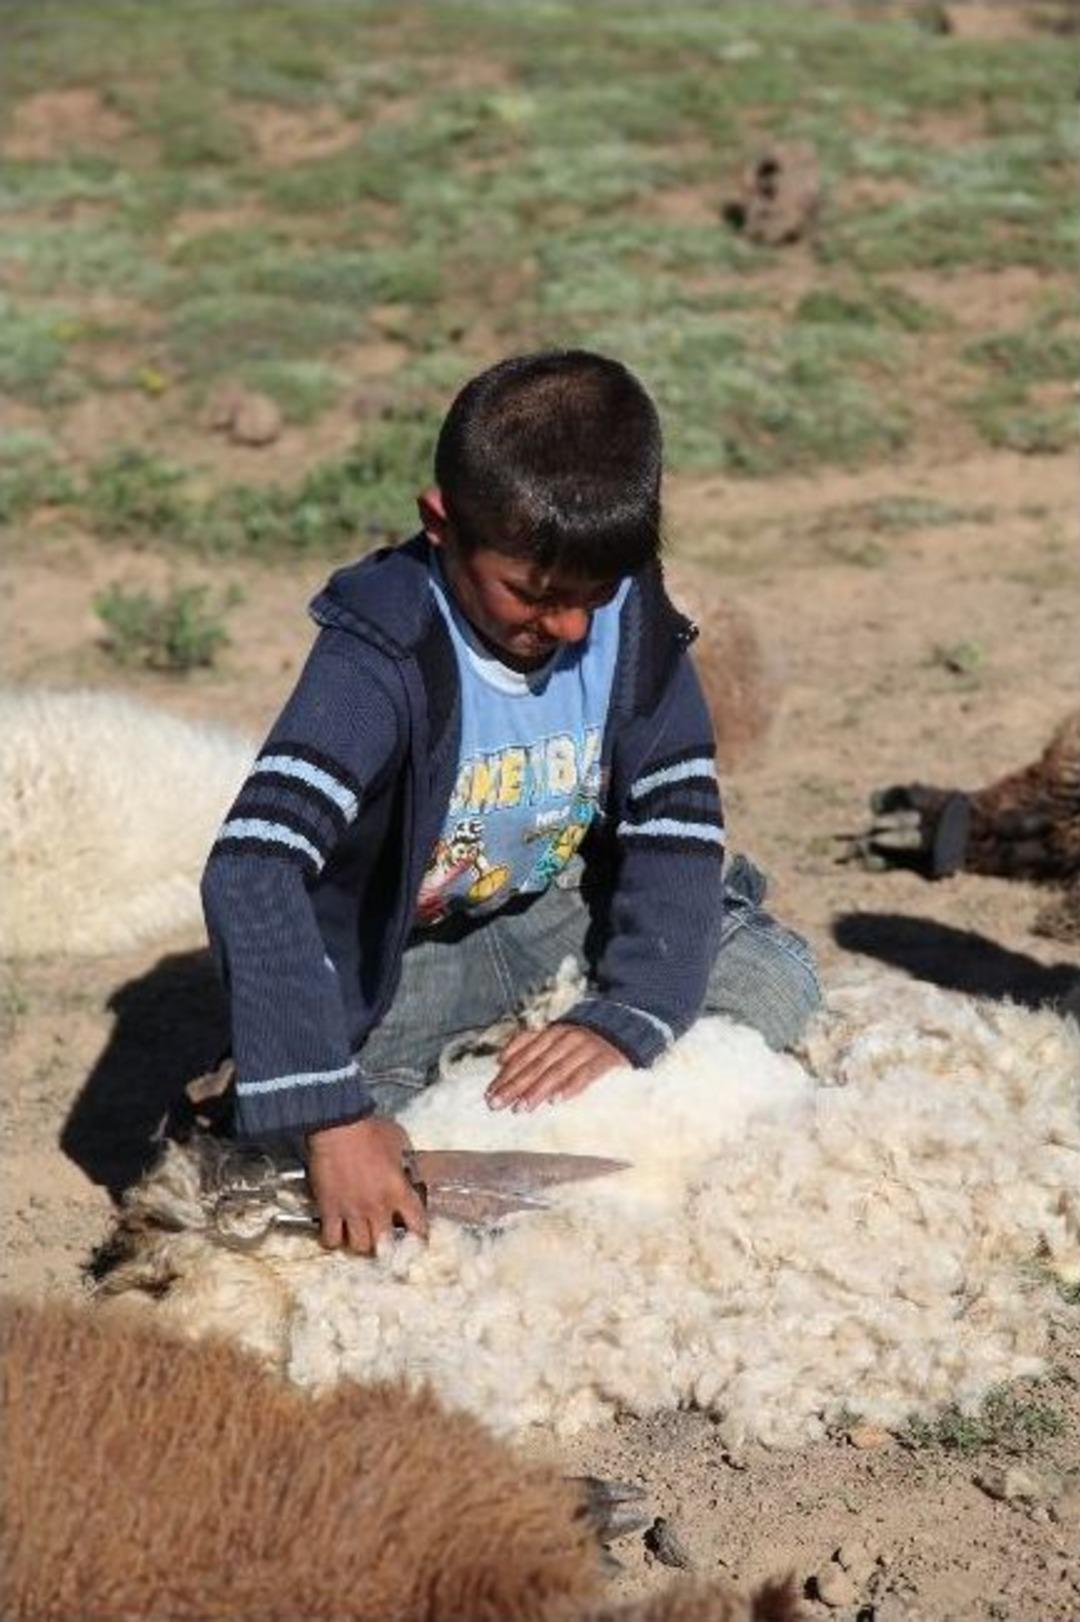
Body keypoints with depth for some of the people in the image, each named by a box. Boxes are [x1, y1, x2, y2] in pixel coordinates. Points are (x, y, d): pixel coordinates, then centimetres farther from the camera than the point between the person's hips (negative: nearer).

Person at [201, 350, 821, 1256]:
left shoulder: (631, 624, -17)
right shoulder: (381, 660, -32)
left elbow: (678, 830, -15)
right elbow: (250, 873, -42)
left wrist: (628, 1017, -31)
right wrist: (332, 1114, -48)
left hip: (551, 920, 3)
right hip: (386, 965, -3)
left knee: (777, 978, -9)